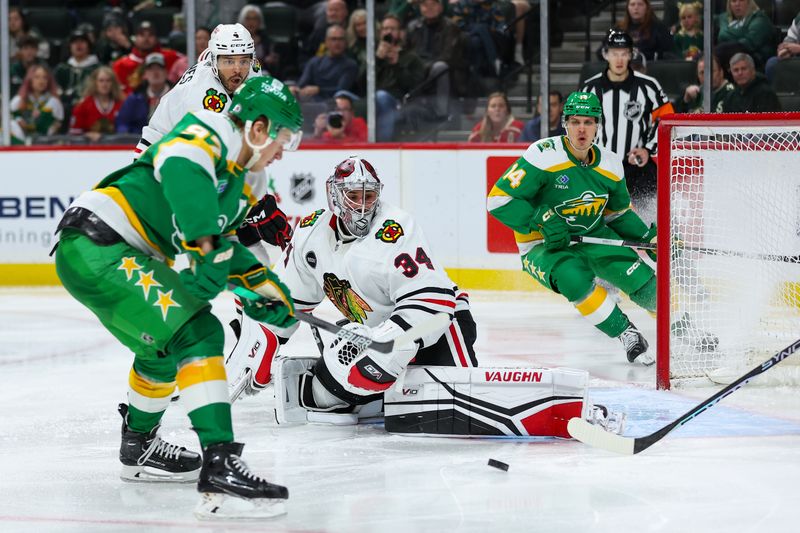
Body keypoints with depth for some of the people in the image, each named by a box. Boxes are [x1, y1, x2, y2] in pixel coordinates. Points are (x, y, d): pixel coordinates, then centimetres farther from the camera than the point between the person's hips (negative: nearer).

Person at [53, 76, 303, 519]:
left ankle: (139, 447, 50)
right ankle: (219, 466, -28)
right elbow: (181, 171, -33)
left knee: (166, 344, 29)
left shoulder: (246, 184, 18)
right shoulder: (209, 134, -12)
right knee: (196, 334, -20)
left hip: (116, 253, 11)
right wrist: (208, 246, -37)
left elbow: (221, 243, 26)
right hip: (94, 245, -11)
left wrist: (267, 286, 15)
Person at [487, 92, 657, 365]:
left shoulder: (609, 164, -2)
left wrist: (649, 238, 2)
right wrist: (542, 221, -30)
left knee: (641, 279, -9)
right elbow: (499, 199, -23)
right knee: (576, 279, -35)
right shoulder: (543, 156, -21)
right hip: (542, 245, -5)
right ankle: (627, 335, -18)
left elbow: (619, 213, 15)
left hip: (594, 237, 5)